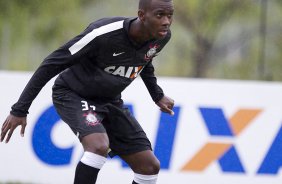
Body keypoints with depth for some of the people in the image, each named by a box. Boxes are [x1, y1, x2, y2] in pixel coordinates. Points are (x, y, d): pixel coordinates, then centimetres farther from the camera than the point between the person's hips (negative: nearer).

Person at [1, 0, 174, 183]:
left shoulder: (162, 36, -12)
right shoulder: (104, 33, -32)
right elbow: (52, 64, -24)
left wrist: (157, 95, 20)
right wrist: (20, 110, -24)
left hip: (110, 100, 7)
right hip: (73, 94, -7)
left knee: (150, 166, -1)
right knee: (99, 146, -36)